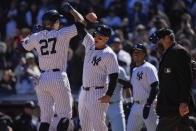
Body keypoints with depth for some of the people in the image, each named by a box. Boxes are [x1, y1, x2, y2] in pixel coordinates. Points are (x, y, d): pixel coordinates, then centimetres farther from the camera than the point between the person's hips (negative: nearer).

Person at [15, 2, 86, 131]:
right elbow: (81, 22, 0)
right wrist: (70, 9, 14)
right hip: (58, 78, -5)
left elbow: (20, 47, 21)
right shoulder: (62, 34, -5)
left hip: (42, 80, 5)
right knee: (65, 115, -1)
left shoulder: (36, 37, 6)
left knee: (45, 116, 9)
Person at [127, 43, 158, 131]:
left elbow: (154, 88, -16)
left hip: (147, 104, -9)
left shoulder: (149, 68, -9)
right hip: (136, 105, 9)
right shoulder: (134, 70, 19)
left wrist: (148, 105, -21)